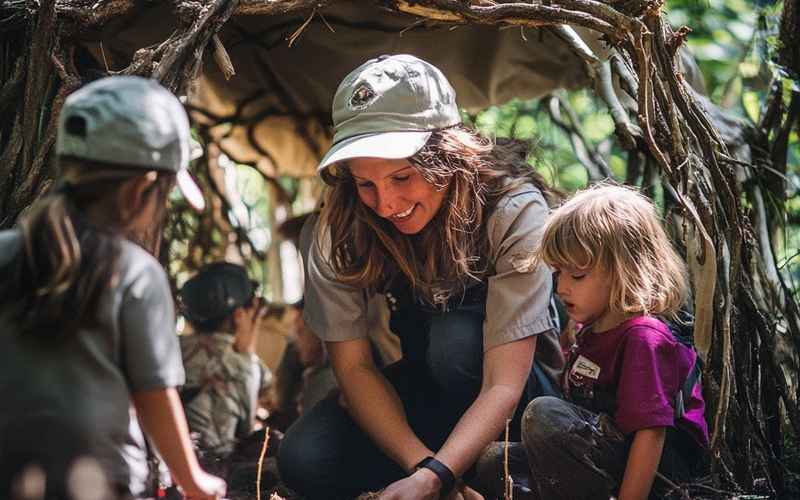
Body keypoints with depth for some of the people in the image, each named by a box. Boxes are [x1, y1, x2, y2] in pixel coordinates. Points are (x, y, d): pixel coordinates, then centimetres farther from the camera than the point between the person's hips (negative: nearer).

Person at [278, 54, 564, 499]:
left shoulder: (514, 211, -28)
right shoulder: (341, 227, -17)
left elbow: (504, 384, -33)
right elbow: (353, 365, -16)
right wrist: (423, 464, -30)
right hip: (428, 393, 3)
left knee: (454, 337, -35)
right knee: (304, 461, -22)